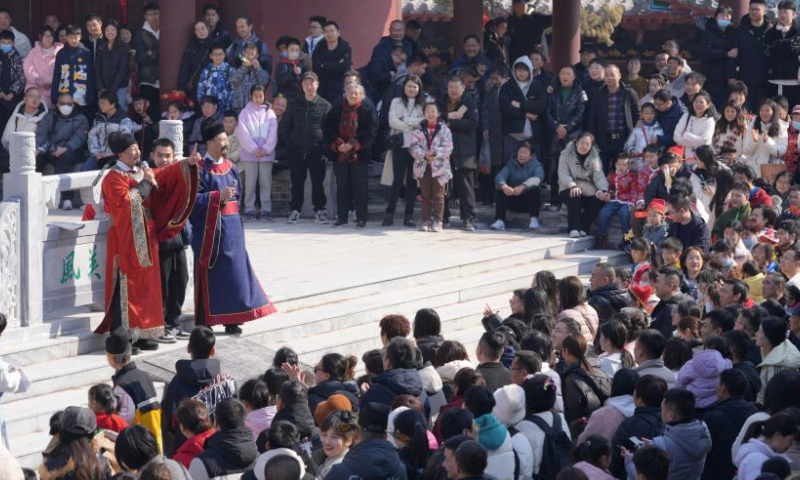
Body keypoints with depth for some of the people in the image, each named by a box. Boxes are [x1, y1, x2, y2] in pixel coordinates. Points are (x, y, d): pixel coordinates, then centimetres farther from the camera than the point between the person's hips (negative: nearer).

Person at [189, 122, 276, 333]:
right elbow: (195, 198, -15)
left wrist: (229, 197, 5)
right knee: (210, 273, -1)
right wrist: (219, 196, -22)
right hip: (210, 229, -6)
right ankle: (204, 321, 6)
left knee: (233, 270, 5)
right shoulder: (201, 168, -8)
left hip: (231, 227, 6)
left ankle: (230, 319, 13)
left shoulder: (230, 167, 11)